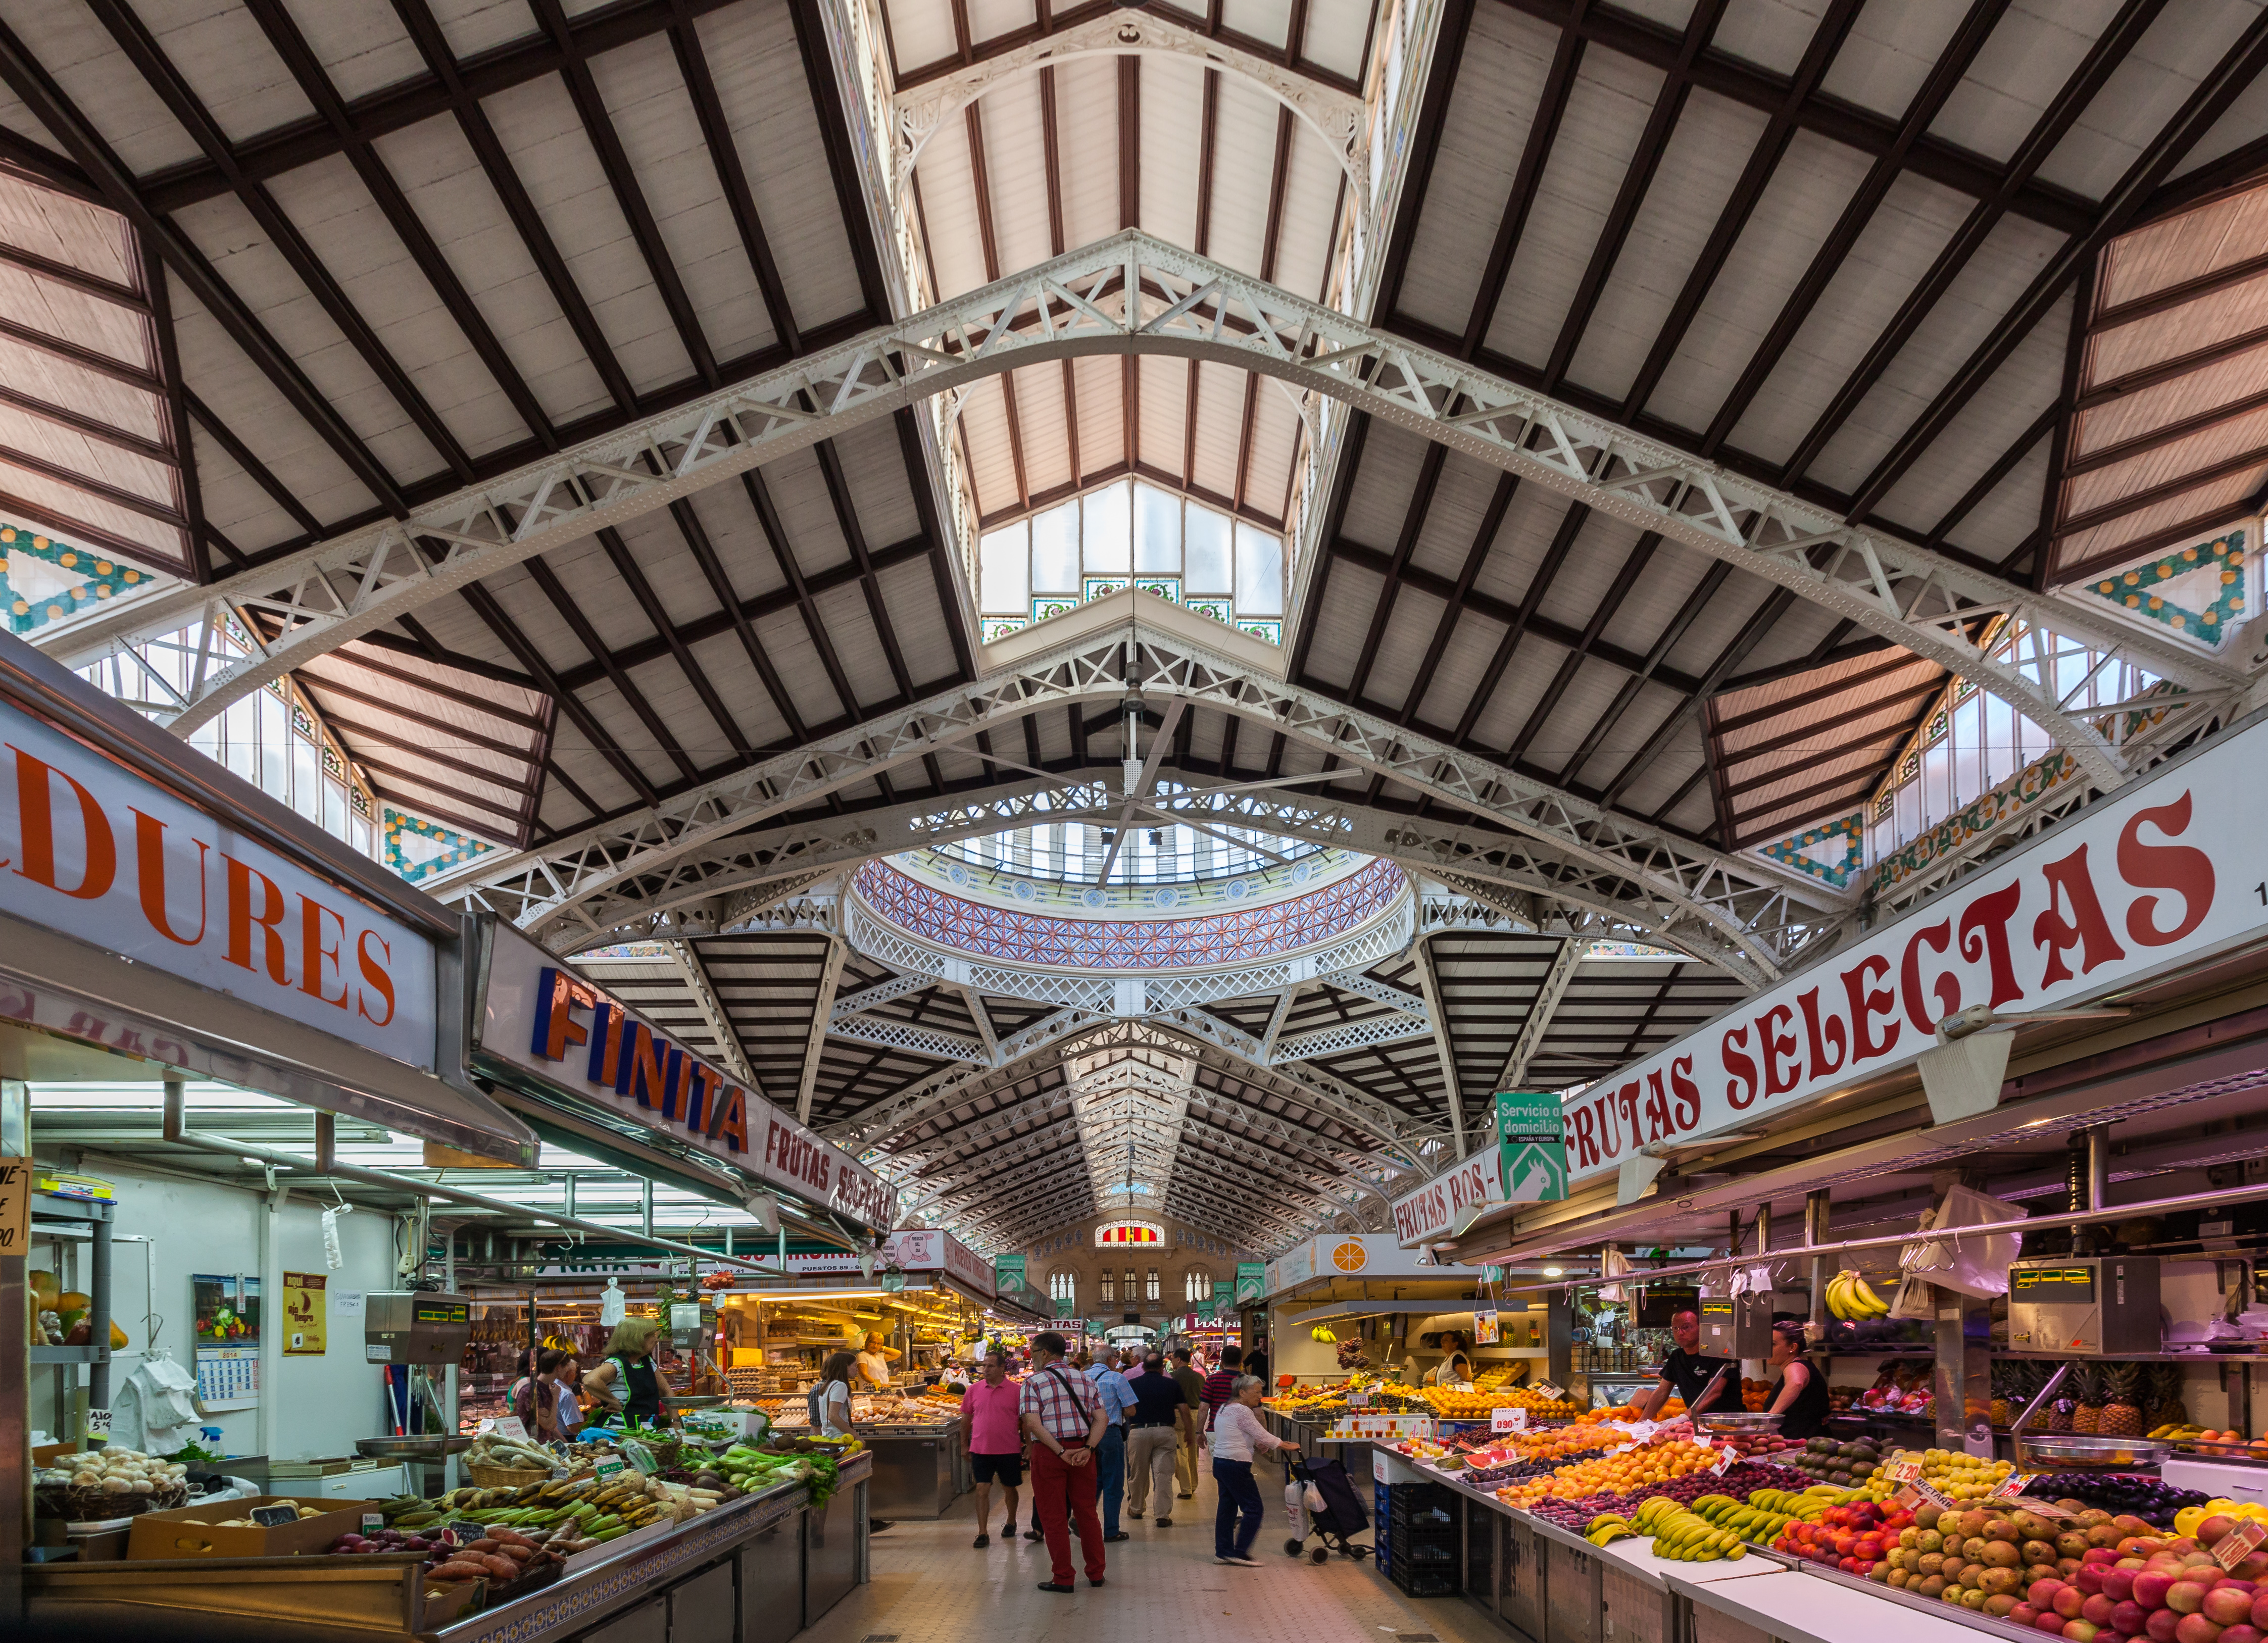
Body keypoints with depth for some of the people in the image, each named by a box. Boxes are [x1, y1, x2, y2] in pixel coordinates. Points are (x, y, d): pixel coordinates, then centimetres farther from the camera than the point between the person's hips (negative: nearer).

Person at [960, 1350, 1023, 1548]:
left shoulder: (1016, 1391, -4)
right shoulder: (974, 1390, 2)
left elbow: (1025, 1420, 1)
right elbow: (966, 1418, 11)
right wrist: (964, 1445, 12)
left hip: (1009, 1450, -1)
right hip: (980, 1449, 1)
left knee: (1009, 1488, 14)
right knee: (982, 1489, -5)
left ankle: (1011, 1522, 36)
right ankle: (983, 1533, -1)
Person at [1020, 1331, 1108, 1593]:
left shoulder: (1033, 1383, -7)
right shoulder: (1085, 1381, 8)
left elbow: (1033, 1425, -17)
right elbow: (1101, 1419, 0)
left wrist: (1061, 1452, -17)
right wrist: (1087, 1449, -9)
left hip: (1048, 1453, -5)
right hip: (1082, 1449, 5)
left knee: (1054, 1517, 4)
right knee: (1087, 1512, 15)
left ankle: (1063, 1578, 8)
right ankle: (1096, 1573, 21)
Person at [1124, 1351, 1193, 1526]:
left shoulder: (1132, 1384, 4)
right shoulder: (1172, 1384, 4)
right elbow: (1184, 1410, 4)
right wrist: (1189, 1432, 16)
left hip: (1138, 1431, 1)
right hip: (1165, 1431, 0)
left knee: (1138, 1474, 14)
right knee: (1163, 1475, -1)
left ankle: (1136, 1509, 30)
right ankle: (1163, 1515, -4)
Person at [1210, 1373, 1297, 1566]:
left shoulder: (1225, 1408, 16)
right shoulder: (1242, 1411, -13)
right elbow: (1263, 1436, -14)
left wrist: (1258, 1443, 9)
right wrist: (1288, 1446, -5)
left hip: (1220, 1463, 10)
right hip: (1235, 1465, -10)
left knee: (1227, 1507, 13)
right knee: (1253, 1508, -3)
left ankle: (1222, 1552, 16)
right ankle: (1240, 1552, -3)